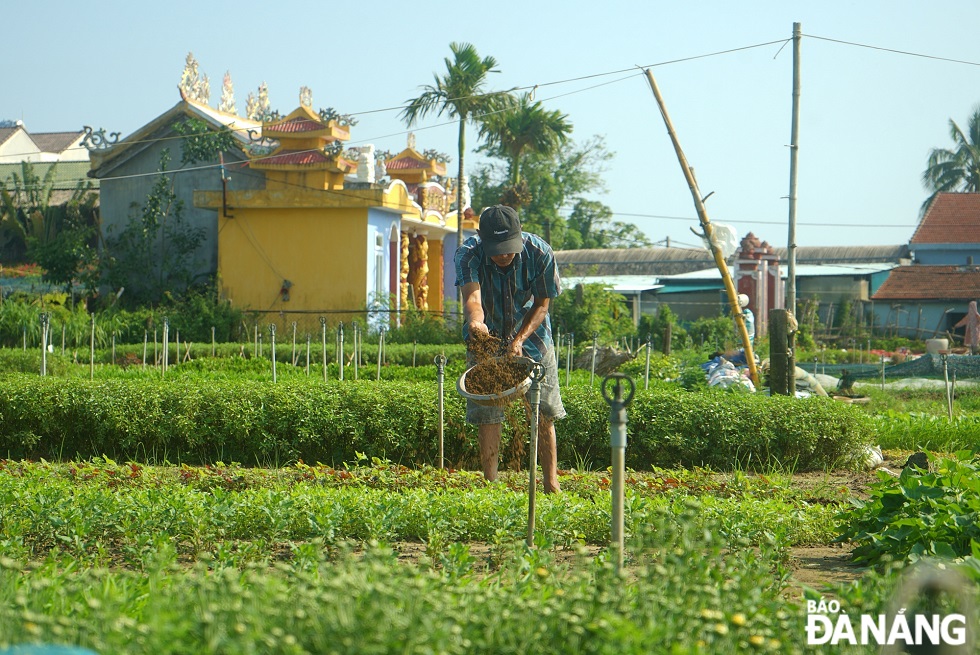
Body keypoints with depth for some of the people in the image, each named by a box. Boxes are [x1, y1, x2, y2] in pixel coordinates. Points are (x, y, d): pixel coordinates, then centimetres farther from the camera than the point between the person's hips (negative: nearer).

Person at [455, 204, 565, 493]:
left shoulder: (539, 253, -23)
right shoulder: (468, 254, -26)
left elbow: (542, 304, -14)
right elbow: (472, 295, -41)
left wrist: (519, 340, -28)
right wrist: (475, 320, -64)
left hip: (531, 336, 0)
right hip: (486, 338, 0)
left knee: (543, 412, 0)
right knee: (487, 414, -4)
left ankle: (551, 483, 9)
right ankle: (490, 484, 4)